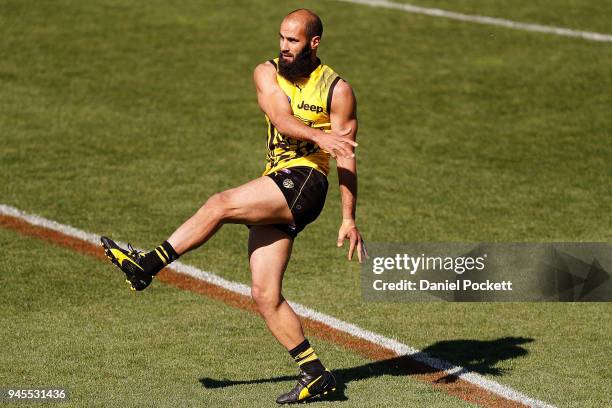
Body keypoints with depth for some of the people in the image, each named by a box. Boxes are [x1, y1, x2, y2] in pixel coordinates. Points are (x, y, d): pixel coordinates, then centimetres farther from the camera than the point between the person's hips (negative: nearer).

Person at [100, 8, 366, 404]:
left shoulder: (336, 90, -1)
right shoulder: (268, 74, 10)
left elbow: (346, 158, -1)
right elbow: (281, 119, -10)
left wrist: (349, 220, -6)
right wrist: (319, 136, -31)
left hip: (304, 182, -6)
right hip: (275, 186, 6)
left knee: (221, 205, -26)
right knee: (264, 295, -1)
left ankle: (147, 265, -16)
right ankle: (315, 374, 4)